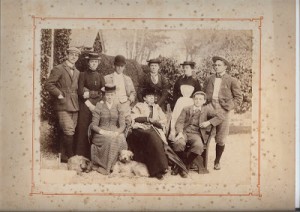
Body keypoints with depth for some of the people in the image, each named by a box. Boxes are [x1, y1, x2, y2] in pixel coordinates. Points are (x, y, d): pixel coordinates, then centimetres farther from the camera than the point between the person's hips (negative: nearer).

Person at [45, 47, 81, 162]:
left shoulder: (77, 72, 19)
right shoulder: (58, 69, -2)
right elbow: (48, 84, -8)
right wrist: (59, 94, -12)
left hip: (74, 106, 6)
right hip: (63, 106, -6)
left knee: (66, 133, 7)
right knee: (69, 132, -13)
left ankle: (64, 156, 13)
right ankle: (71, 157, -5)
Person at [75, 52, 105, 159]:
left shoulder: (100, 76, 13)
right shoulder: (83, 75, 4)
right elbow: (81, 92, -5)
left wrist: (90, 93, -8)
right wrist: (89, 104, -11)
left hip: (97, 105, 2)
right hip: (85, 106, -2)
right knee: (83, 130, -4)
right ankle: (81, 156, 1)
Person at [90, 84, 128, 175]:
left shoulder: (118, 107, 11)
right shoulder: (99, 106, 5)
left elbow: (122, 125, 3)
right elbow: (93, 125, -1)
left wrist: (116, 132, -18)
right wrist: (102, 131, -20)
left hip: (115, 133, 2)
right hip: (101, 134, -2)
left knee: (121, 139, -31)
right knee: (109, 140, -35)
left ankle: (104, 167, -20)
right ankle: (105, 165, -20)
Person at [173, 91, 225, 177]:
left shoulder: (206, 110, 18)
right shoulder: (186, 109, 18)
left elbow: (220, 116, 11)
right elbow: (179, 122, 6)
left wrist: (208, 122, -4)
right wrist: (180, 133, -15)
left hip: (196, 134, 0)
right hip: (184, 132, 0)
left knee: (198, 146, -36)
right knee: (179, 143, -35)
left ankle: (186, 166, -14)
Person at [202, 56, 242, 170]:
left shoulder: (232, 81, 4)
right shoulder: (209, 79, 13)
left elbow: (238, 98, 4)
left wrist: (227, 107, -6)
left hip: (222, 112, -2)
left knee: (220, 140, 1)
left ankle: (217, 161, 18)